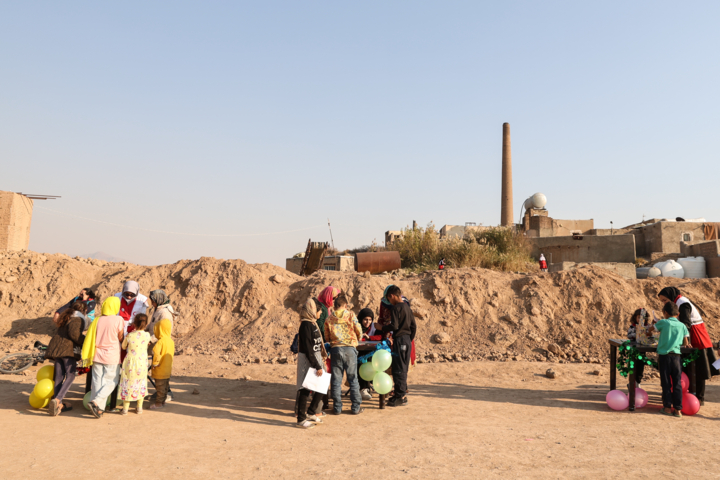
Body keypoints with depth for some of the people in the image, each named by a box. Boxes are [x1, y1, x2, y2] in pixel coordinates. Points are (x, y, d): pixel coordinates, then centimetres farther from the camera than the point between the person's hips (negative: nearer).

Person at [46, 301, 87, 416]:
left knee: (59, 375, 10)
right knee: (70, 375, -6)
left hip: (56, 346, 9)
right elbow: (74, 332, -20)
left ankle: (58, 404, 12)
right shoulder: (78, 319, -4)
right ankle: (57, 400, -22)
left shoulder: (66, 317, 25)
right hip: (67, 348, -9)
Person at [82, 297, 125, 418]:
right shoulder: (118, 320, -10)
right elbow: (121, 339, -4)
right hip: (112, 357, -5)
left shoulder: (97, 320, 3)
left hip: (97, 355, 5)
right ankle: (95, 402, -10)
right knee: (111, 382, 6)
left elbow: (92, 338, 9)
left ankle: (99, 408, 11)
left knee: (98, 381, 10)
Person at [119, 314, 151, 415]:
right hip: (142, 364, 2)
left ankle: (125, 408, 16)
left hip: (130, 362, -2)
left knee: (128, 384, 11)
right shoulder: (147, 335, -10)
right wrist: (135, 330, 23)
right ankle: (139, 407, 22)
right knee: (141, 384, 16)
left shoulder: (129, 335, -13)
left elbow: (123, 346, 5)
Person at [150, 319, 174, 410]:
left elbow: (156, 352, -35)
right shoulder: (171, 341, 7)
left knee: (160, 387, 2)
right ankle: (163, 401, 27)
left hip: (160, 371, -8)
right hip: (168, 370, 8)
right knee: (165, 386, 17)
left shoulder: (161, 341, -20)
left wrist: (155, 363, -23)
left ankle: (159, 402, 9)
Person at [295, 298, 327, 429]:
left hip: (315, 359, 9)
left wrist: (320, 364, 14)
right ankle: (301, 419, 10)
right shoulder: (306, 324, -17)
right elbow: (308, 348, -20)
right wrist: (317, 366, -20)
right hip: (307, 360, -9)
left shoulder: (313, 323, 12)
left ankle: (311, 413, 25)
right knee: (305, 390, -1)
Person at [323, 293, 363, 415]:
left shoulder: (329, 319, 5)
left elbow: (327, 338, 8)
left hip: (335, 349, 2)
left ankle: (337, 408, 11)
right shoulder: (350, 315, -1)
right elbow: (359, 331, 1)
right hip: (349, 349, -2)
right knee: (353, 379, 6)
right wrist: (356, 339, 22)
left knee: (336, 380, 8)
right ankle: (356, 408, 11)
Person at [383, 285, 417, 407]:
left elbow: (394, 326, -19)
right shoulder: (407, 307, 13)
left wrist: (382, 328, -4)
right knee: (403, 369, 15)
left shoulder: (396, 307, -12)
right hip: (407, 340, 9)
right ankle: (403, 393, 21)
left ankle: (401, 397, -1)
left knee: (398, 369, -3)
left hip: (400, 340, -9)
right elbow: (414, 326, 15)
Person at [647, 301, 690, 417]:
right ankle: (678, 409, 9)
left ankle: (667, 407, 12)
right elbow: (685, 343, 10)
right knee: (677, 383, 7)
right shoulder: (682, 325, 6)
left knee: (666, 383, 6)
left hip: (664, 355, -2)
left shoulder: (663, 322, -2)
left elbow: (651, 329, 12)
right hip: (676, 356, 2)